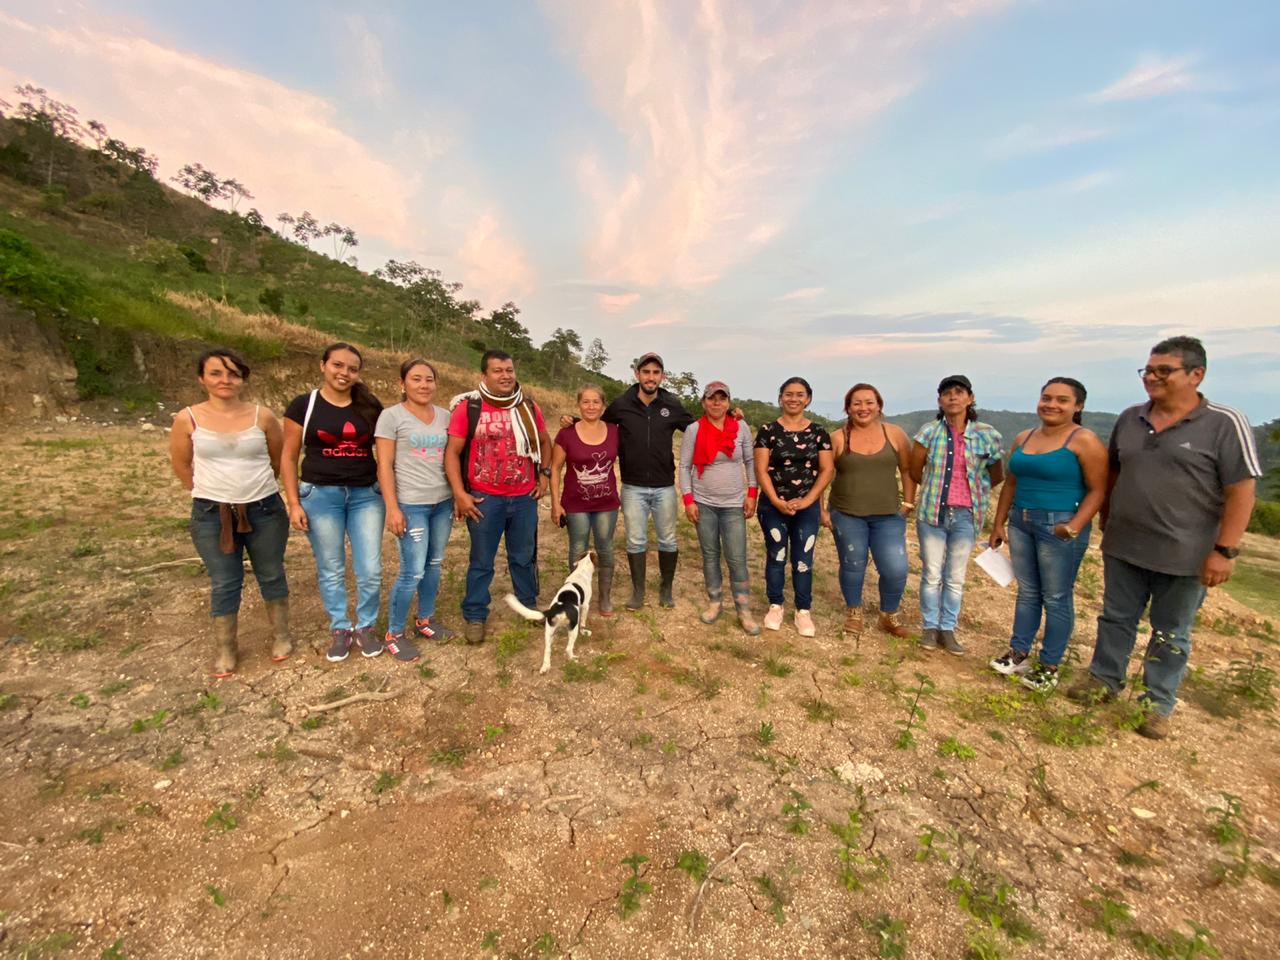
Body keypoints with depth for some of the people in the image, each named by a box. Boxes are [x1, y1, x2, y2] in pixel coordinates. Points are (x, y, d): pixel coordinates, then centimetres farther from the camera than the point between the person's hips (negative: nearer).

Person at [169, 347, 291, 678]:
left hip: (264, 510, 0)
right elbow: (181, 465, 8)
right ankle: (224, 651, 25)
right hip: (211, 514, 0)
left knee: (271, 575, 13)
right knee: (224, 583, 10)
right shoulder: (188, 419, -5)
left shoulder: (262, 416, -6)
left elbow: (279, 459, 8)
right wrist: (210, 492, 11)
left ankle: (281, 635, 31)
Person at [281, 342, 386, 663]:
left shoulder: (370, 406, 4)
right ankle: (340, 629, 28)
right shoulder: (304, 404, -1)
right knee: (331, 570, 10)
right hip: (321, 495, -1)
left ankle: (367, 627, 24)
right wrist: (294, 503, -5)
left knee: (371, 570, 3)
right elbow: (289, 457, 1)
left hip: (366, 494, 2)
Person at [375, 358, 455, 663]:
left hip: (443, 502, 5)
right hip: (410, 504, -5)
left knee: (434, 565, 14)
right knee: (413, 572, -4)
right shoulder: (391, 416, -6)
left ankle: (425, 620, 32)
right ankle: (393, 634, 15)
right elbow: (384, 465, -8)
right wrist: (392, 508, -13)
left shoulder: (445, 416, 8)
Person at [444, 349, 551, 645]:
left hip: (525, 498, 3)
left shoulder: (529, 407, 4)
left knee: (524, 557, 17)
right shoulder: (468, 407, -7)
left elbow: (544, 443, 18)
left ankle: (529, 605, 36)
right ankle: (475, 616, 25)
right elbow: (452, 452, -7)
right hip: (484, 499, -3)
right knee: (481, 561, 9)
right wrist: (459, 493, -13)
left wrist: (544, 475, 8)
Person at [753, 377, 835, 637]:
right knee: (775, 556, 8)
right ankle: (775, 606, 23)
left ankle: (803, 612, 18)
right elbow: (761, 470, -6)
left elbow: (827, 470, 1)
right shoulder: (768, 431, -2)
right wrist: (776, 501, -15)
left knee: (803, 560, 6)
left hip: (808, 507, 1)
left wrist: (807, 500, -9)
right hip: (773, 506, -1)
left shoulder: (819, 433, 4)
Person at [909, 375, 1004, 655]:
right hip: (932, 512, -1)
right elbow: (915, 472, 4)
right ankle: (930, 627, 22)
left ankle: (948, 630, 23)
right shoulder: (929, 432, -4)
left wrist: (972, 493, 15)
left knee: (956, 578, 10)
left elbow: (997, 476, 12)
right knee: (931, 574, 7)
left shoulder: (987, 435, -2)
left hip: (966, 516, 1)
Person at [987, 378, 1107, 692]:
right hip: (1021, 523, 6)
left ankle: (1049, 666, 17)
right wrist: (999, 523, 13)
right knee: (1027, 592, 15)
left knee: (1056, 598, 5)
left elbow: (1098, 490, -12)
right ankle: (1018, 654, 26)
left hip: (1059, 527, -6)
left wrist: (1074, 527, -22)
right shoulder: (1023, 438, 9)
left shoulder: (1084, 441, -9)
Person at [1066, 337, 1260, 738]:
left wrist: (1225, 550, -15)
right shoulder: (1130, 419, 5)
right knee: (1116, 619, 16)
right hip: (1123, 547, 4)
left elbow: (1241, 491, -11)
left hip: (1183, 556, -4)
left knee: (1171, 634, 11)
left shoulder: (1224, 424, -9)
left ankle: (1157, 704, 25)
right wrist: (1106, 523, 14)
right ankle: (1103, 680, 31)